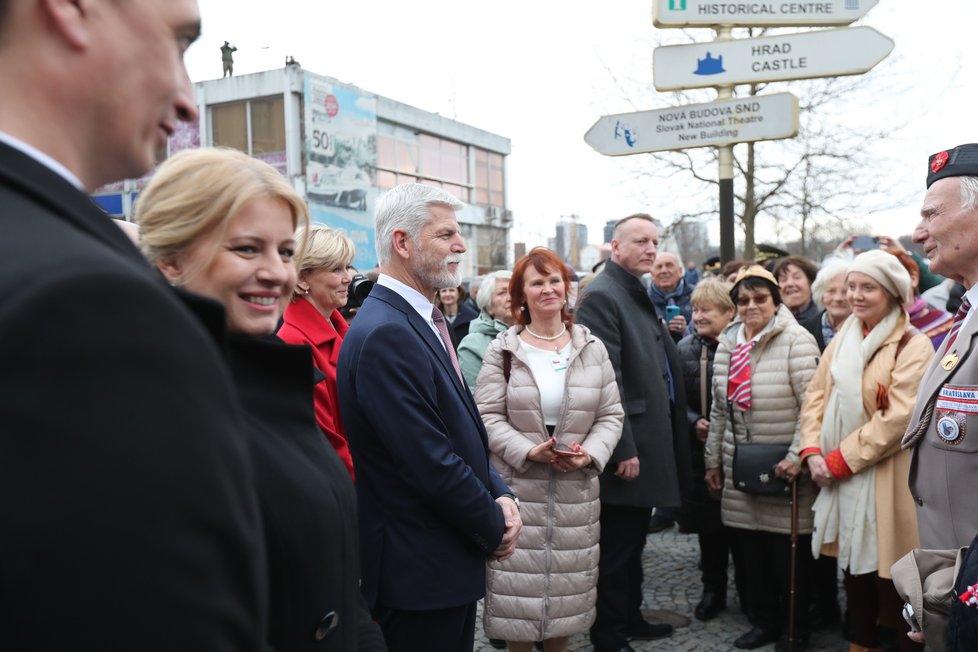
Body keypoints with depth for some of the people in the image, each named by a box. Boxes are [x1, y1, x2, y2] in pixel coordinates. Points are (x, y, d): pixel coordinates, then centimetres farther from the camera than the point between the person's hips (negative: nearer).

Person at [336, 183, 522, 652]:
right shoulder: (385, 334, -23)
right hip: (420, 571, -9)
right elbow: (431, 463, -25)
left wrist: (499, 493, 0)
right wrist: (494, 527, -10)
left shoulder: (424, 319, 8)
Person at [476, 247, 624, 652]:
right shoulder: (503, 349, -1)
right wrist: (529, 452, -18)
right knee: (520, 580, 4)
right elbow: (488, 416, -5)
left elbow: (611, 415, 5)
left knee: (567, 581, 12)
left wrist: (590, 453, -12)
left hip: (576, 489, 2)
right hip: (518, 487, -2)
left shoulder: (592, 348, 6)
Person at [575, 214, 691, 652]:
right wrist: (623, 449, -23)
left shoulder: (641, 294, 15)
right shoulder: (601, 296, -16)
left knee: (634, 540, 20)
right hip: (627, 446, -10)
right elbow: (606, 381, -22)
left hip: (648, 441, 10)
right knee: (615, 546, 3)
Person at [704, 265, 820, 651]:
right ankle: (764, 620, 30)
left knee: (788, 552, 5)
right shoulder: (727, 345, 8)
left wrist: (797, 456, -18)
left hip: (784, 468, -5)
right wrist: (713, 459, 15)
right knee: (751, 549, 11)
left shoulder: (797, 341, -10)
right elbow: (720, 410, 13)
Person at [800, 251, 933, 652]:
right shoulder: (843, 341, 12)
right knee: (856, 574, 17)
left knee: (892, 584, 1)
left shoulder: (913, 346, -9)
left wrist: (840, 461, -17)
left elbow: (898, 418, -18)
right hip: (841, 480, 6)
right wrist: (812, 452, -7)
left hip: (886, 482, -6)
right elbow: (815, 396, 8)